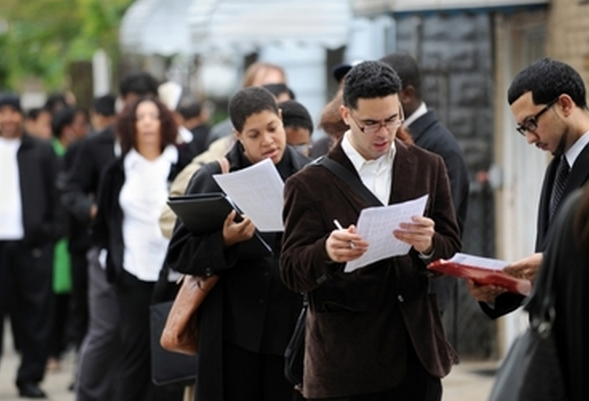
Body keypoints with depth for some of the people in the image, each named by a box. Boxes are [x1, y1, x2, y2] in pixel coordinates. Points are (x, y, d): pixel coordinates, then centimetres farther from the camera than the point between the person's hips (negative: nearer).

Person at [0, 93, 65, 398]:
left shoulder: (41, 151, 6)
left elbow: (56, 193, 6)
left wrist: (53, 230, -3)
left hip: (33, 243, 0)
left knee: (35, 313, 3)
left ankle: (30, 376, 9)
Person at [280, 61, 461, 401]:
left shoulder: (429, 167, 9)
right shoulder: (310, 184, -2)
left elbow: (452, 248, 6)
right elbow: (292, 271, -5)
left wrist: (429, 245, -19)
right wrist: (327, 252, -28)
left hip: (418, 352, 3)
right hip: (346, 360, -3)